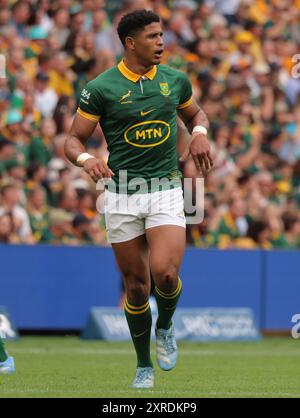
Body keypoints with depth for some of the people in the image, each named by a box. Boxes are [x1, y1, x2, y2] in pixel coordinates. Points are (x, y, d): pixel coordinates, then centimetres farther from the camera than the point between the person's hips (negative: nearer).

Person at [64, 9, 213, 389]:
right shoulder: (101, 88, -6)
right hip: (122, 195, -1)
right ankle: (144, 366, 21)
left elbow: (195, 113, 24)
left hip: (166, 191, 1)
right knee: (136, 284, 3)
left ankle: (165, 327, 12)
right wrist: (86, 159, -24)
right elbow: (73, 140, -2)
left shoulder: (175, 80, 5)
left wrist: (199, 133, 1)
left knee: (165, 273, -20)